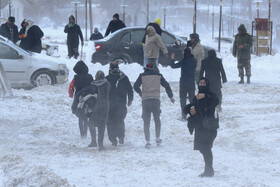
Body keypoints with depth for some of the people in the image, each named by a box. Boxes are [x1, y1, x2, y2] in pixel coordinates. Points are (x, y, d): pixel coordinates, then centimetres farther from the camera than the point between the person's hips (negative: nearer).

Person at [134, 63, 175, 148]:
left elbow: (135, 86, 3)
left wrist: (141, 93, 23)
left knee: (146, 121, 4)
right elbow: (166, 86, 12)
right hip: (156, 99, 1)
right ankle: (158, 138, 24)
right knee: (157, 119, 20)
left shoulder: (142, 76, 5)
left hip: (145, 100, -1)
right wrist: (171, 96, 23)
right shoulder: (158, 75, 9)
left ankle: (147, 141, -3)